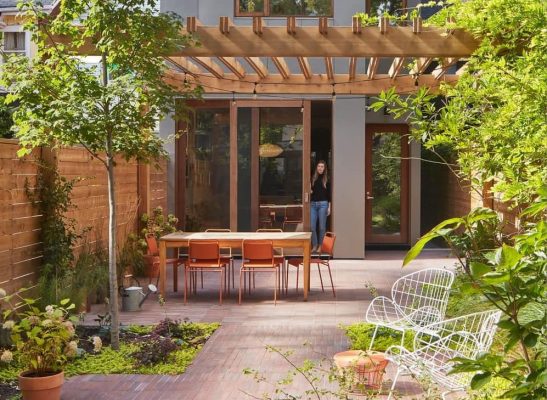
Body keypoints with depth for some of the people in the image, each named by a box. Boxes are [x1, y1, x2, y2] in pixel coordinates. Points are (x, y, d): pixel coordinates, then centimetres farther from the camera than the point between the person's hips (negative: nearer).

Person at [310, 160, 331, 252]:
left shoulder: (326, 179, 2)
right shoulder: (313, 178, 8)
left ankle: (320, 246, 10)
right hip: (313, 204, 3)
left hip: (323, 204, -3)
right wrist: (309, 191, -6)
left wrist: (329, 207, -4)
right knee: (312, 226, 0)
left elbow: (329, 194, 1)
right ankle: (314, 245, 11)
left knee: (322, 226, 1)